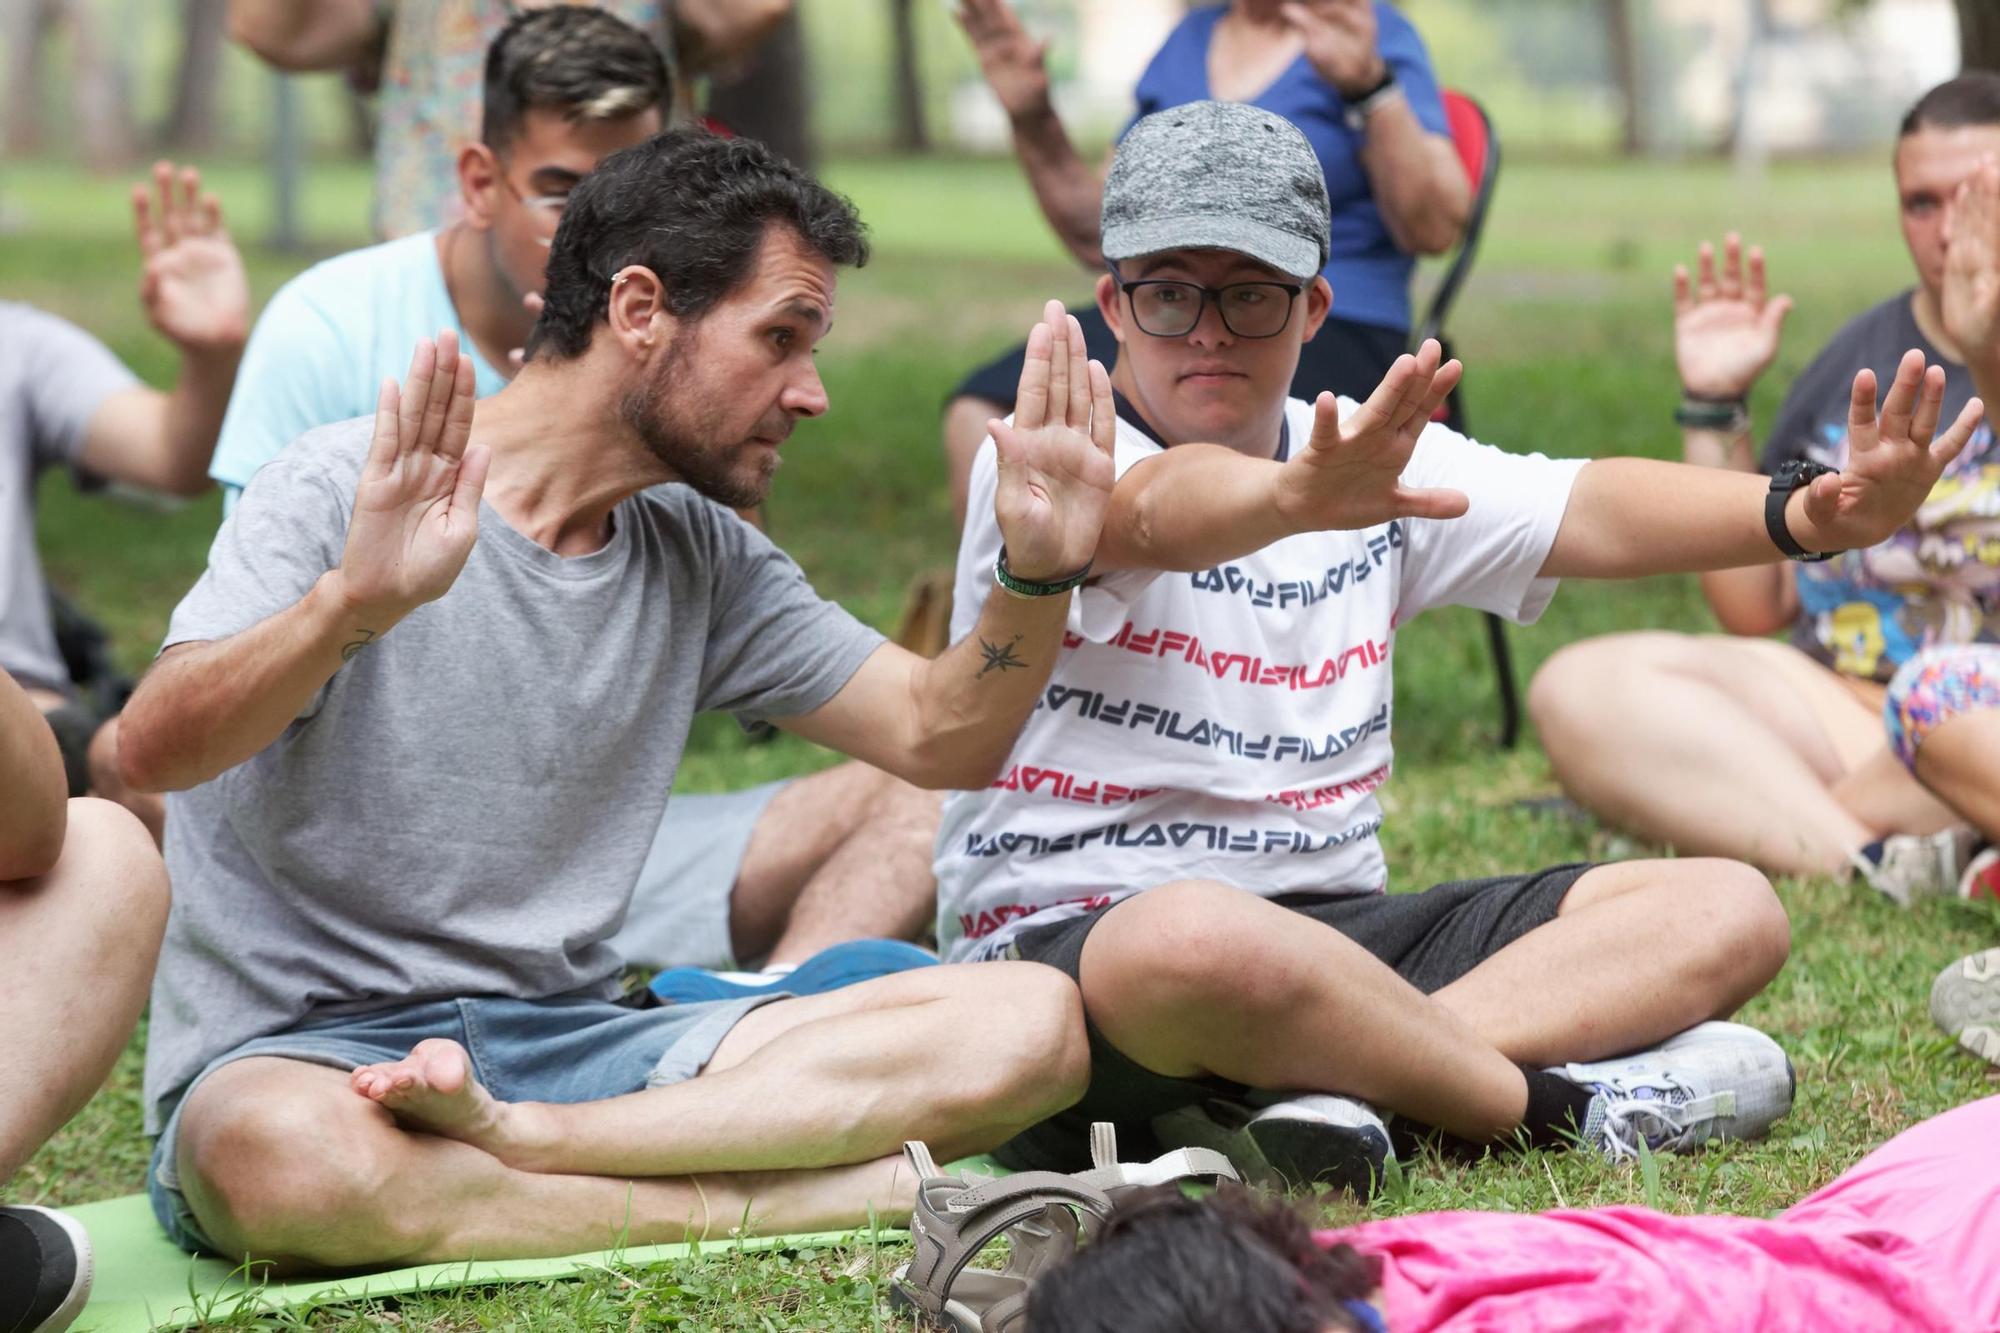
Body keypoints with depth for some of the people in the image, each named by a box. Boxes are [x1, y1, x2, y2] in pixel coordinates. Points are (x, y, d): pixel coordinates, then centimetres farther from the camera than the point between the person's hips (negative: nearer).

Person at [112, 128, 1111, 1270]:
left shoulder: (701, 560, 12)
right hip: (295, 1049, -6)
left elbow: (943, 742, 11)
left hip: (570, 1044, 6)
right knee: (284, 1159, -45)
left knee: (1030, 1023, -14)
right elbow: (156, 750, -23)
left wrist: (1038, 574, -8)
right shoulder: (349, 494, -9)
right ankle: (776, 1199, -28)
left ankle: (521, 1136, -27)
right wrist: (354, 604, -41)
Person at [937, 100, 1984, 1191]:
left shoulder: (1374, 460, 12)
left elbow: (1588, 514, -3)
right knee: (1197, 940, -44)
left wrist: (1813, 515, -21)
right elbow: (1161, 511, -31)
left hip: (1336, 923, 7)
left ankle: (1312, 1085, -27)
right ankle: (1551, 1102, -20)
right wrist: (1294, 500, -55)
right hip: (1075, 928, -7)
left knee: (1729, 909, -5)